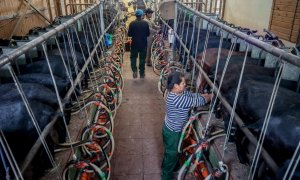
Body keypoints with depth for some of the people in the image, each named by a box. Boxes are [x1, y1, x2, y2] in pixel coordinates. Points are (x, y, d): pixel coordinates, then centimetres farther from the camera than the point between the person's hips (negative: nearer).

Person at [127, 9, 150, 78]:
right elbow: (148, 34, -1)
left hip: (134, 44, 0)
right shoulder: (145, 23, -8)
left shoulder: (132, 24, -10)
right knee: (142, 58, 11)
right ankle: (142, 73, 19)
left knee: (133, 57, 15)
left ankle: (134, 70, -4)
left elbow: (129, 34, -5)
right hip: (143, 44, 1)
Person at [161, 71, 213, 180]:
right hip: (173, 132, -9)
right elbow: (196, 101, -30)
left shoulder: (179, 93, -6)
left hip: (172, 129, 9)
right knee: (172, 153, 14)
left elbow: (194, 95, 0)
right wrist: (211, 96, -15)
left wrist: (207, 94, -11)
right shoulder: (176, 98, -36)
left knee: (171, 151, 31)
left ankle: (166, 166, 56)